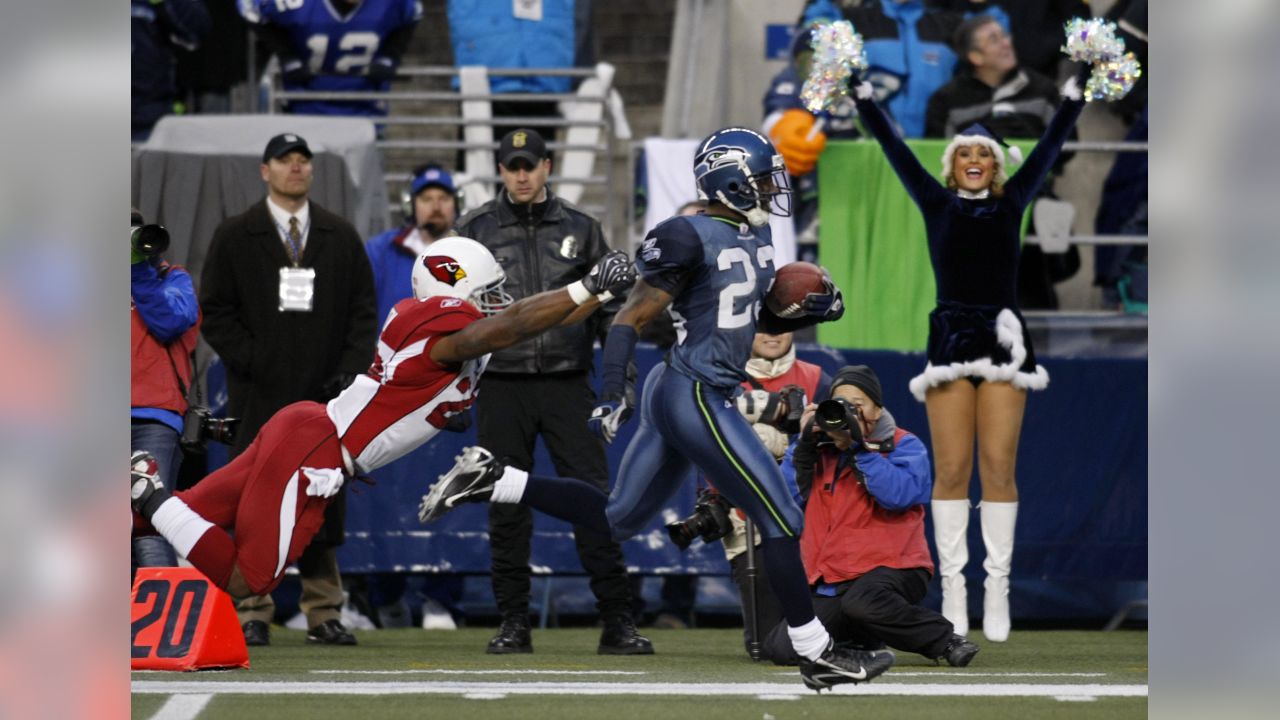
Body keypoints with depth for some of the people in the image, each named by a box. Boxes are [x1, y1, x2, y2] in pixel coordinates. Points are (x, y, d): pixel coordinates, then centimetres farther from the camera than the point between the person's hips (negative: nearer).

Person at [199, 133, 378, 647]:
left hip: (326, 393, 2)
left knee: (324, 502, 1)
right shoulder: (234, 237, 6)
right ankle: (252, 614, 0)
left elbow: (364, 310, 11)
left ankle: (324, 614, 5)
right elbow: (215, 313, 2)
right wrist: (253, 364, -9)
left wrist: (352, 369, -3)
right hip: (261, 395, -2)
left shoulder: (342, 238, 13)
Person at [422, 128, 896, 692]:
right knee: (780, 519, -4)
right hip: (697, 398, -10)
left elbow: (762, 317, 25)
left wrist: (812, 310, 6)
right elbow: (632, 317, -17)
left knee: (618, 519, 16)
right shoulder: (691, 238, -16)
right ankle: (817, 655, 5)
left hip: (673, 394, 10)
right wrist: (613, 391, -25)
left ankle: (488, 480, 15)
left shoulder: (756, 236, 12)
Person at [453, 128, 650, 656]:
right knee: (507, 507, 2)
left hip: (568, 383, 0)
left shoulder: (580, 229, 10)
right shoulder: (477, 230, 6)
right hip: (502, 386, 0)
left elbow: (608, 304, 13)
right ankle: (514, 622, 9)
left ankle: (617, 621, -5)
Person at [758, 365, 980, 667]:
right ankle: (859, 641, 15)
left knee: (861, 601, -40)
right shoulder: (819, 448, 14)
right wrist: (805, 444, -7)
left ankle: (946, 640, -17)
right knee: (780, 648, -13)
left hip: (891, 567, -5)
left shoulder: (903, 446, 2)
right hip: (829, 583, 5)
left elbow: (898, 495, -19)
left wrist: (859, 447, -19)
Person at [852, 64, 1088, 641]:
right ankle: (952, 587, -2)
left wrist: (1078, 86, 11)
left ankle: (997, 588, -2)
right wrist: (862, 92, 9)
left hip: (1003, 343, 0)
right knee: (951, 471, -4)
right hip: (951, 341, 0)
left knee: (998, 469, -3)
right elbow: (893, 148, 10)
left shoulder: (1010, 204, 13)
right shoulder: (937, 204, 11)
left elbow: (1049, 146, 13)